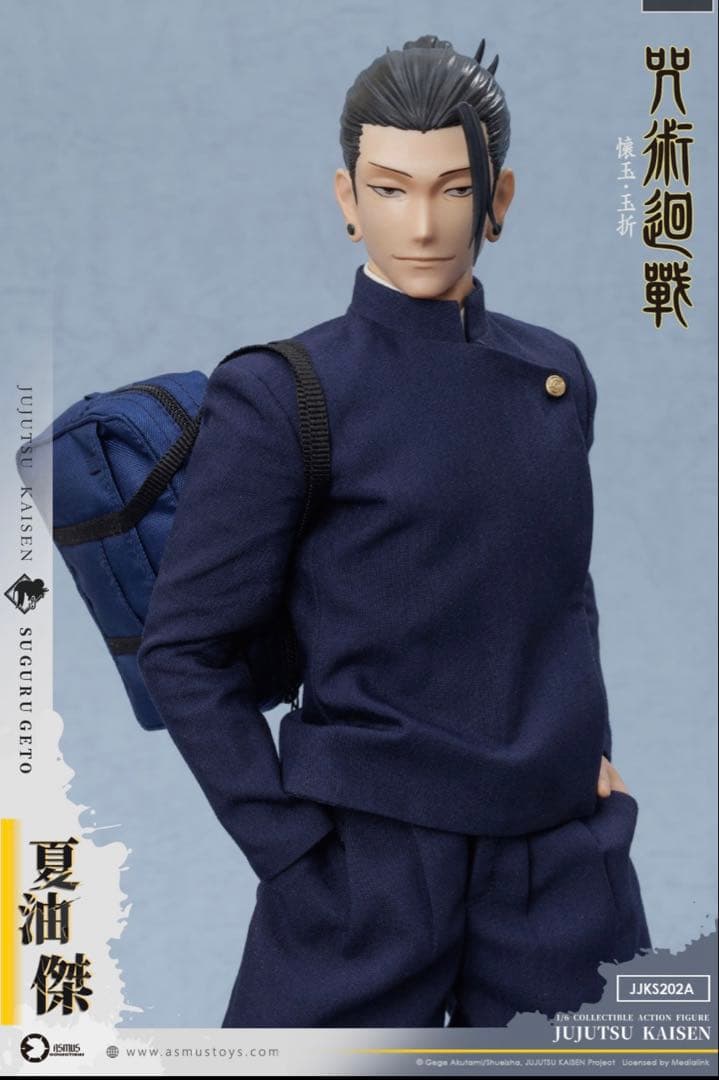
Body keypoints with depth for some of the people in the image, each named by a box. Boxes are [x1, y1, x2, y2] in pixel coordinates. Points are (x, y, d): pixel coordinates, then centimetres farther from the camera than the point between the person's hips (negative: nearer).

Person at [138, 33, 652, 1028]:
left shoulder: (556, 375, 6)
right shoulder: (280, 397, -9)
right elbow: (185, 648, -6)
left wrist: (590, 742, 8)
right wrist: (289, 843, -10)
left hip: (565, 858, 5)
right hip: (367, 870, -4)